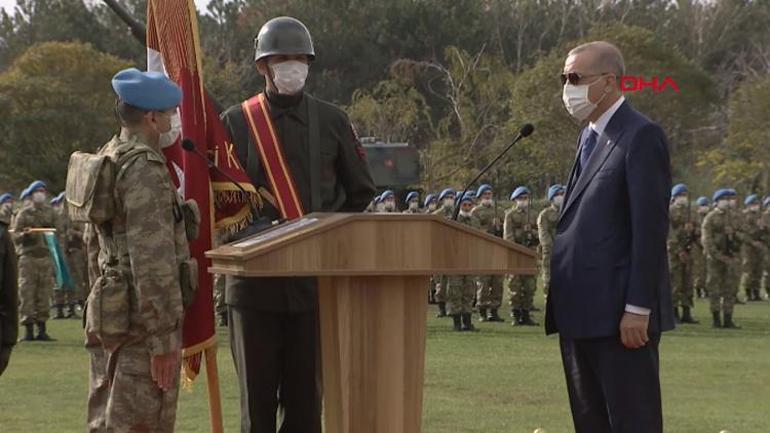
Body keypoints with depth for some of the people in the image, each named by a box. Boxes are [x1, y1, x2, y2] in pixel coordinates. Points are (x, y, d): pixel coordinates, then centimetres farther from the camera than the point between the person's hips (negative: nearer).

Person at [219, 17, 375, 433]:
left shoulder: (332, 121, 7)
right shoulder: (236, 122, 4)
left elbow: (361, 192, 13)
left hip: (315, 277, 1)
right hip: (255, 275, -1)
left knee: (307, 393, 4)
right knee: (256, 397, 3)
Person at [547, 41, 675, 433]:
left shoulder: (641, 137, -10)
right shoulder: (591, 135, 18)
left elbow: (650, 228, -15)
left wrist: (638, 309, -19)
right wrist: (560, 304, 14)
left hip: (618, 314, -9)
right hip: (580, 313, 9)